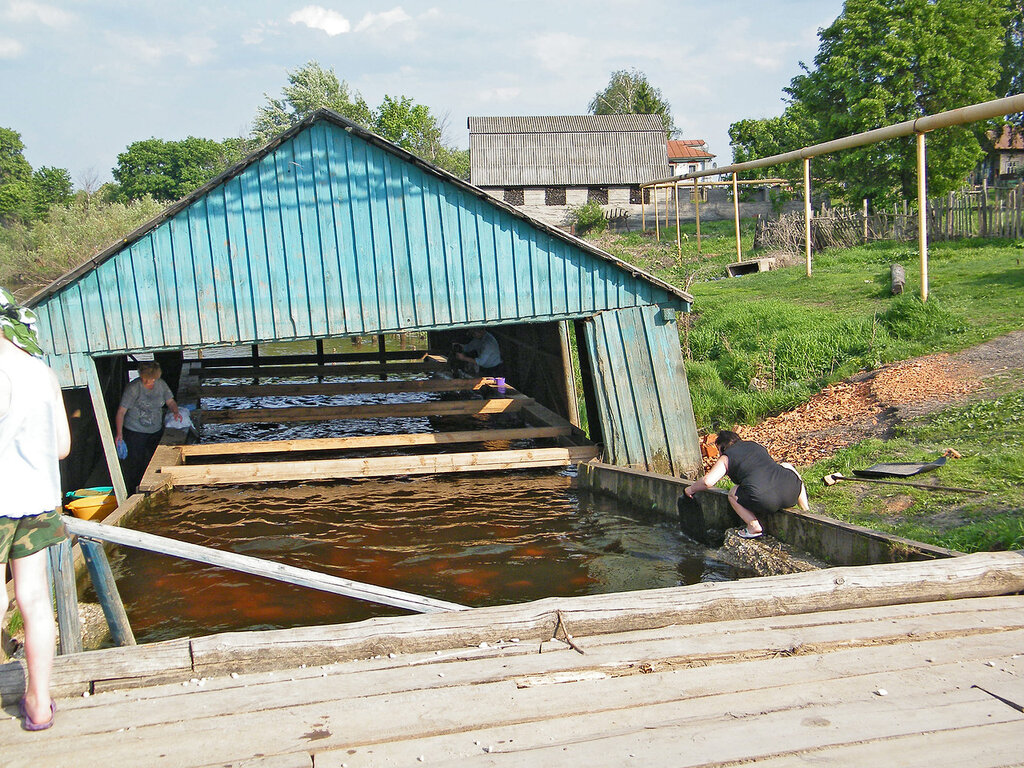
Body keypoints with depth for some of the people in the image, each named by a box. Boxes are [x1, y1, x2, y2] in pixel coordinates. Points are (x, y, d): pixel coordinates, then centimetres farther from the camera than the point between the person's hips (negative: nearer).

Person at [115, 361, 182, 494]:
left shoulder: (161, 384, -1)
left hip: (156, 431, 5)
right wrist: (119, 433, -25)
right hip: (135, 432, -5)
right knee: (135, 463, -2)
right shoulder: (133, 388, -16)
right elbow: (121, 411, -17)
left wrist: (175, 412, -10)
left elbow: (170, 401, 13)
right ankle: (132, 494, 9)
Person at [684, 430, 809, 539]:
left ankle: (754, 526, 3)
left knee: (733, 493, 22)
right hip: (791, 492, 5)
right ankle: (805, 510, 32)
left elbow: (707, 481, 2)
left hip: (764, 501, -5)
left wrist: (691, 489, 22)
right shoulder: (755, 445, 28)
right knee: (786, 466, 36)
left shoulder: (726, 458, 12)